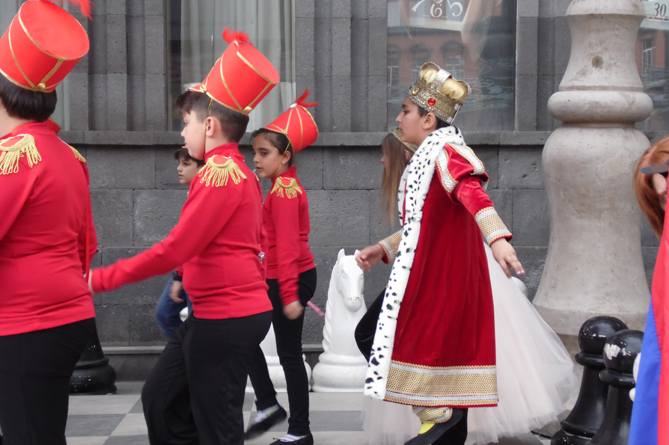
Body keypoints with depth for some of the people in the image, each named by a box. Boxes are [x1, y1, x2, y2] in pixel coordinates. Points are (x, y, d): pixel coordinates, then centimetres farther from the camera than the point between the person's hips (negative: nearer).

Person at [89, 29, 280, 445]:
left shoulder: (219, 173, -17)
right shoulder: (240, 172, 12)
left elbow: (174, 250, -20)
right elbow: (257, 242, 18)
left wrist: (101, 279, -13)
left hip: (225, 319, -10)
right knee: (160, 398, 16)